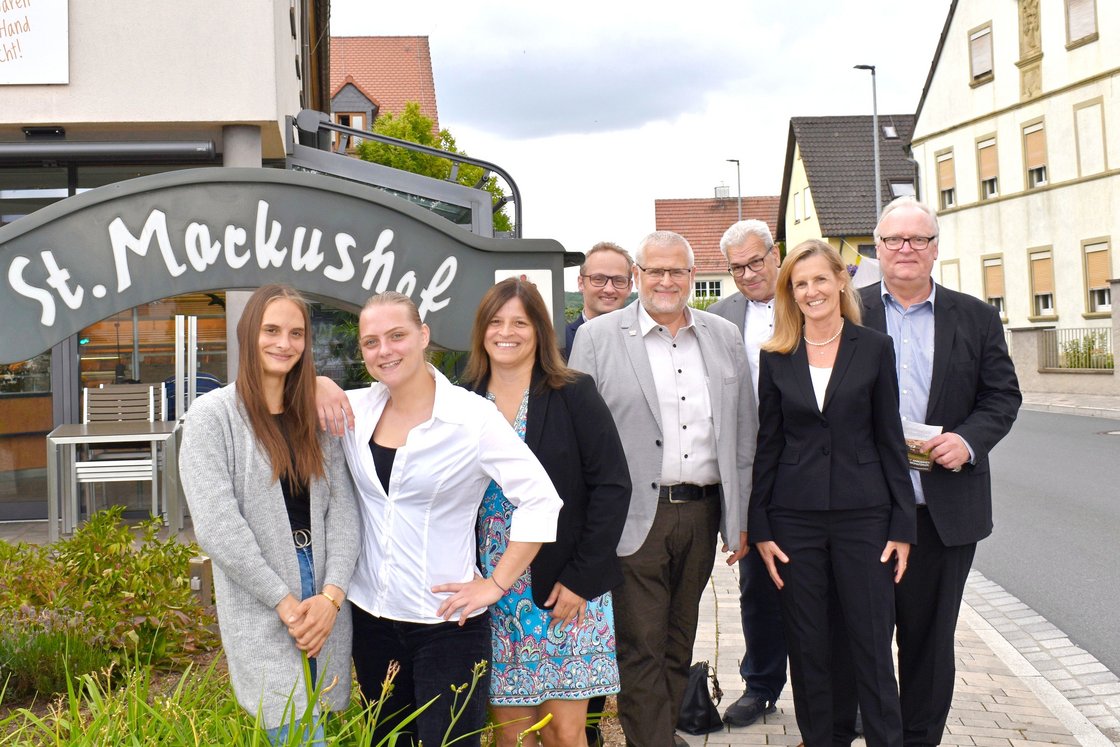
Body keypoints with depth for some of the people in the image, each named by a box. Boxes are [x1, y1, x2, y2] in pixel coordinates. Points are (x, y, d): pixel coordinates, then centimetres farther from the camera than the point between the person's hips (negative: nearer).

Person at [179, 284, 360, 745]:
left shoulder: (316, 416, 10)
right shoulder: (213, 414, -4)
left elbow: (342, 509, 4)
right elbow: (217, 526, -12)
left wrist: (331, 594, -9)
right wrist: (285, 602, -13)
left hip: (326, 601, 5)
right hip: (260, 609, -4)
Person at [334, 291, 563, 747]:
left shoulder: (471, 415, -12)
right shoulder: (356, 409, 1)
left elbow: (540, 501, -11)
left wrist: (496, 584, -11)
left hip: (447, 622, -5)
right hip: (371, 618, 5)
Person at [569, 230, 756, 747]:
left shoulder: (725, 337, 10)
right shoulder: (597, 337, -1)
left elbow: (744, 433, 12)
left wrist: (742, 516, 9)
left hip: (703, 512, 4)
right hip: (636, 518, -4)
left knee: (679, 642, 16)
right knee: (641, 648, -1)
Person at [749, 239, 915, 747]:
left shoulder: (874, 348, 1)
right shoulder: (776, 358, 5)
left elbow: (890, 439, 2)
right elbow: (767, 445, 6)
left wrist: (902, 524, -2)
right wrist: (760, 528, 2)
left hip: (862, 514, -1)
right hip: (795, 517, 2)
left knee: (873, 643, 2)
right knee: (807, 647, 8)